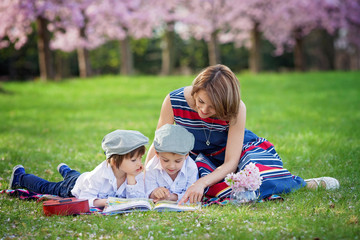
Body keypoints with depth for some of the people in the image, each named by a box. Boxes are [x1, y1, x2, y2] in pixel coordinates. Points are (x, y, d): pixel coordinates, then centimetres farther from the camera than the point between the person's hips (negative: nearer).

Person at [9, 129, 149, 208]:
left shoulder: (137, 175, -32)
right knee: (45, 187, 19)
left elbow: (138, 199, -36)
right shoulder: (99, 174, -47)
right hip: (74, 185, -5)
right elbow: (84, 199, -46)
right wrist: (102, 202, -63)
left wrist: (131, 179, -46)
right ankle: (20, 176, 44)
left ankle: (65, 170, 73)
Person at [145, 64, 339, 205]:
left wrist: (202, 183, -45)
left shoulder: (236, 109, -27)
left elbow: (230, 162, -27)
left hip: (238, 149, -1)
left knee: (261, 183, -34)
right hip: (201, 157, 1)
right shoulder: (173, 102, -25)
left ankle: (304, 184, -1)